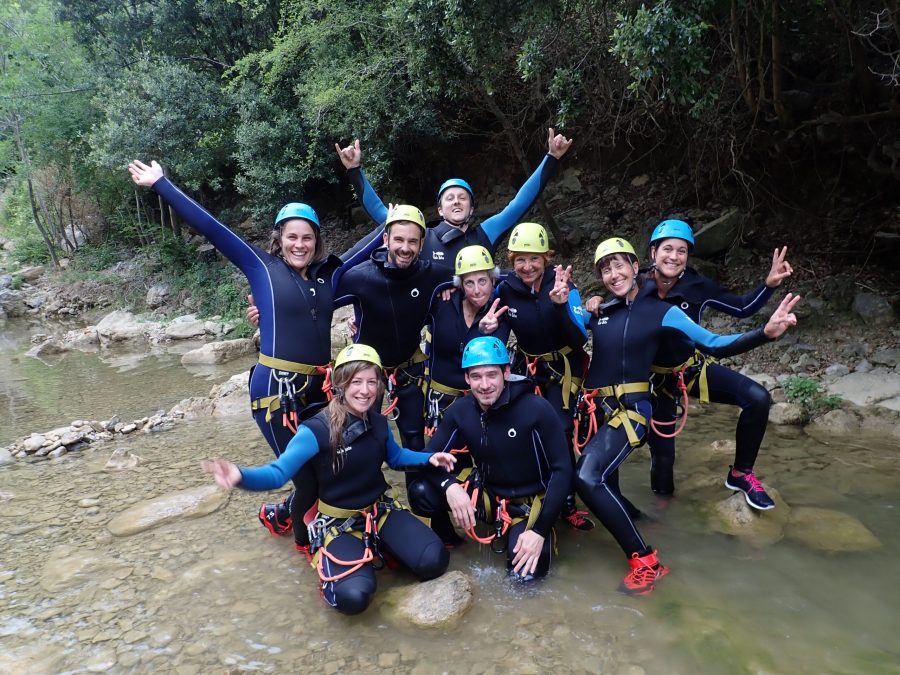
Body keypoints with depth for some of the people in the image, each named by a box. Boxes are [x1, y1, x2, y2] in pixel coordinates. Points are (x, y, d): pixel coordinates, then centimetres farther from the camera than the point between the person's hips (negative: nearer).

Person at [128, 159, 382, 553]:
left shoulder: (329, 274, 11)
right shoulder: (262, 267, 1)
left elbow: (373, 242, 22)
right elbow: (210, 228, -3)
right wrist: (160, 184, -6)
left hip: (318, 387, 5)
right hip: (275, 387, -5)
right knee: (308, 474, -1)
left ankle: (281, 514, 38)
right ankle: (304, 539, 30)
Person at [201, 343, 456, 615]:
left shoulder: (378, 422, -3)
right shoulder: (317, 429, -22)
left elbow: (395, 457, 17)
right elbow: (278, 473, -29)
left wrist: (429, 457, 0)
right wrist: (240, 476, -50)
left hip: (381, 511, 5)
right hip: (339, 523, -4)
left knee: (434, 561, -17)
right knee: (353, 597, -29)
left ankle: (379, 547, 14)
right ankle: (329, 562, 8)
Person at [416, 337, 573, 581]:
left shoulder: (537, 409, -24)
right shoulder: (460, 411, -12)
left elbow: (562, 470, -18)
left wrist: (540, 530, -21)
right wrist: (449, 486, -28)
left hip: (529, 502, -2)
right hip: (488, 494, 2)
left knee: (526, 571, -21)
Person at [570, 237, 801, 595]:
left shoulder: (661, 311, -3)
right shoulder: (598, 310, 8)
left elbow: (714, 345, -7)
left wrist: (766, 332, -22)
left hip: (630, 409, -6)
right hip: (594, 408, 6)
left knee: (588, 477, -26)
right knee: (604, 485, 18)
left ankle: (645, 560, -15)